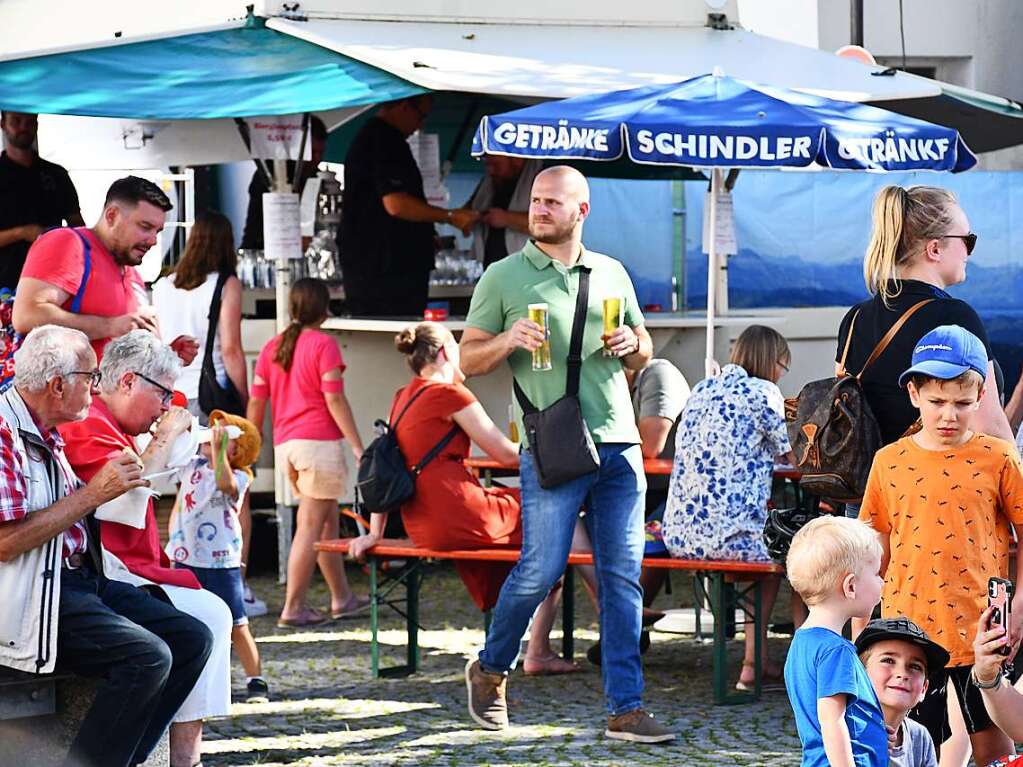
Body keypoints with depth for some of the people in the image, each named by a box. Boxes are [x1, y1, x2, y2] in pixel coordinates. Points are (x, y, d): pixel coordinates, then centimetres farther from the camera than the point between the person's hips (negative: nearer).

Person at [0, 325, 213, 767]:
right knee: (147, 656, -25)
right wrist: (92, 494, -17)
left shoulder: (46, 434, 17)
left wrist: (114, 484, 10)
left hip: (80, 578, 11)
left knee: (191, 639, 1)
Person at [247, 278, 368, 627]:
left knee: (328, 520, 18)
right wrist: (358, 446, -11)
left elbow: (256, 402, 11)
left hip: (285, 445, 7)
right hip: (319, 441, -7)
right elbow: (334, 399, -12)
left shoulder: (272, 347, 12)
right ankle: (293, 608, -6)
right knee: (310, 527, -4)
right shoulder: (323, 344, -6)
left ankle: (342, 597, 24)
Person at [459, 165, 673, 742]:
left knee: (623, 576, 1)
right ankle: (490, 669, 20)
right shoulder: (504, 277, 5)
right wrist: (508, 340, -14)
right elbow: (469, 359, 5)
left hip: (619, 443, 3)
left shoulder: (612, 274, 15)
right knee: (541, 570, -6)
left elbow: (643, 351, 23)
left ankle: (626, 708, 4)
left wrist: (632, 345, 0)